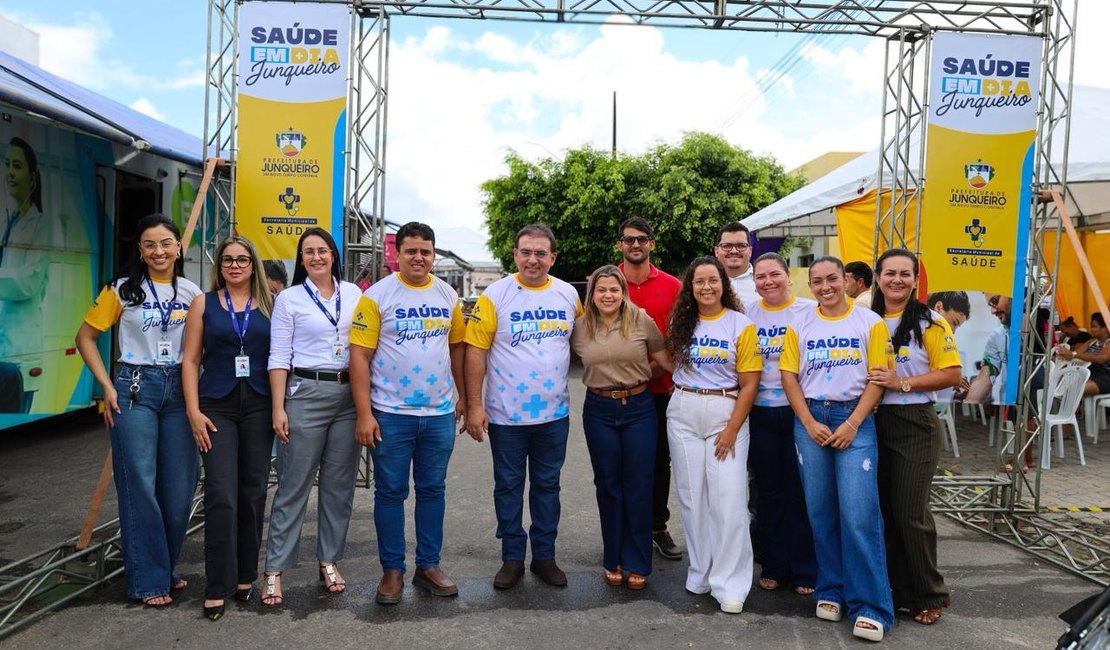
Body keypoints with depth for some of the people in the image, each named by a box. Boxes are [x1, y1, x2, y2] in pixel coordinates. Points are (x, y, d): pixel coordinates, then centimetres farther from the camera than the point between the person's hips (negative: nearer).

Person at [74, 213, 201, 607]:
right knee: (140, 485, -2)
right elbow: (85, 336, 4)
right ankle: (148, 580, 10)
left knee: (180, 487, 4)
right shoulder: (123, 290, 1)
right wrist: (107, 386, -4)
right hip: (135, 389, -2)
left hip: (180, 390, 3)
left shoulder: (193, 294, 7)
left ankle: (165, 566, 24)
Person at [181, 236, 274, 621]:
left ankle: (245, 577, 22)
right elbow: (190, 360, 4)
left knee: (253, 493, 7)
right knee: (221, 495, -7)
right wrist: (193, 410, -5)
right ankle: (217, 588, 2)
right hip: (217, 407, -1)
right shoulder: (204, 304, 7)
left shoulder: (269, 305, 7)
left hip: (259, 406, 1)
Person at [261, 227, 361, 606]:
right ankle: (275, 570, 9)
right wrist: (278, 408, -9)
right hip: (305, 394, -3)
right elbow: (279, 357, -2)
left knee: (339, 486, 9)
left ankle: (329, 560, 23)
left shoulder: (353, 294, 9)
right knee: (293, 486, -1)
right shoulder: (289, 299, 1)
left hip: (349, 395, 3)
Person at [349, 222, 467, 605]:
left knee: (432, 490, 13)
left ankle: (428, 566, 26)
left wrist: (464, 396, 12)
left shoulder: (448, 295, 6)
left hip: (439, 414, 4)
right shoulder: (377, 296, -6)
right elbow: (359, 355, -9)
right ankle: (392, 570, 21)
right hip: (391, 414, -3)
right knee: (391, 493, 7)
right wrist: (364, 413, -14)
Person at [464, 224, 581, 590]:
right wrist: (474, 406, -12)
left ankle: (545, 556, 28)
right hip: (506, 414, -3)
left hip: (554, 413, 3)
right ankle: (512, 558, 24)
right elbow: (476, 350, -9)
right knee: (508, 486, 9)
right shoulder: (495, 296, -8)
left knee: (547, 485, 14)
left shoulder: (569, 295, 3)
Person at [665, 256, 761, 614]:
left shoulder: (741, 325, -4)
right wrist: (681, 394, 4)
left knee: (729, 498, -7)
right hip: (683, 413, 3)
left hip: (726, 412, -3)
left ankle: (729, 584, 4)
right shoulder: (681, 322, 6)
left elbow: (750, 383, -6)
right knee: (692, 496, 8)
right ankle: (700, 573, 21)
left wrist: (732, 429, -10)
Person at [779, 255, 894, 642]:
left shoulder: (870, 322, 1)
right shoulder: (799, 326, 8)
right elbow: (788, 376, 4)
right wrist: (809, 423, -6)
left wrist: (852, 424, -11)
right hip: (810, 419, 3)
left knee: (859, 513, -8)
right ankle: (830, 590, 20)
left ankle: (870, 605, 0)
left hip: (854, 419, -3)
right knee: (820, 511, 8)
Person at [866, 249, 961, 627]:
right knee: (884, 511, 10)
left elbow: (952, 375, -11)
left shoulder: (930, 323, -6)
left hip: (915, 425, -5)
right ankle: (896, 589, 25)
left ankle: (929, 596, 17)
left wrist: (902, 383, -20)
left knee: (911, 513, -2)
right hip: (874, 423, 5)